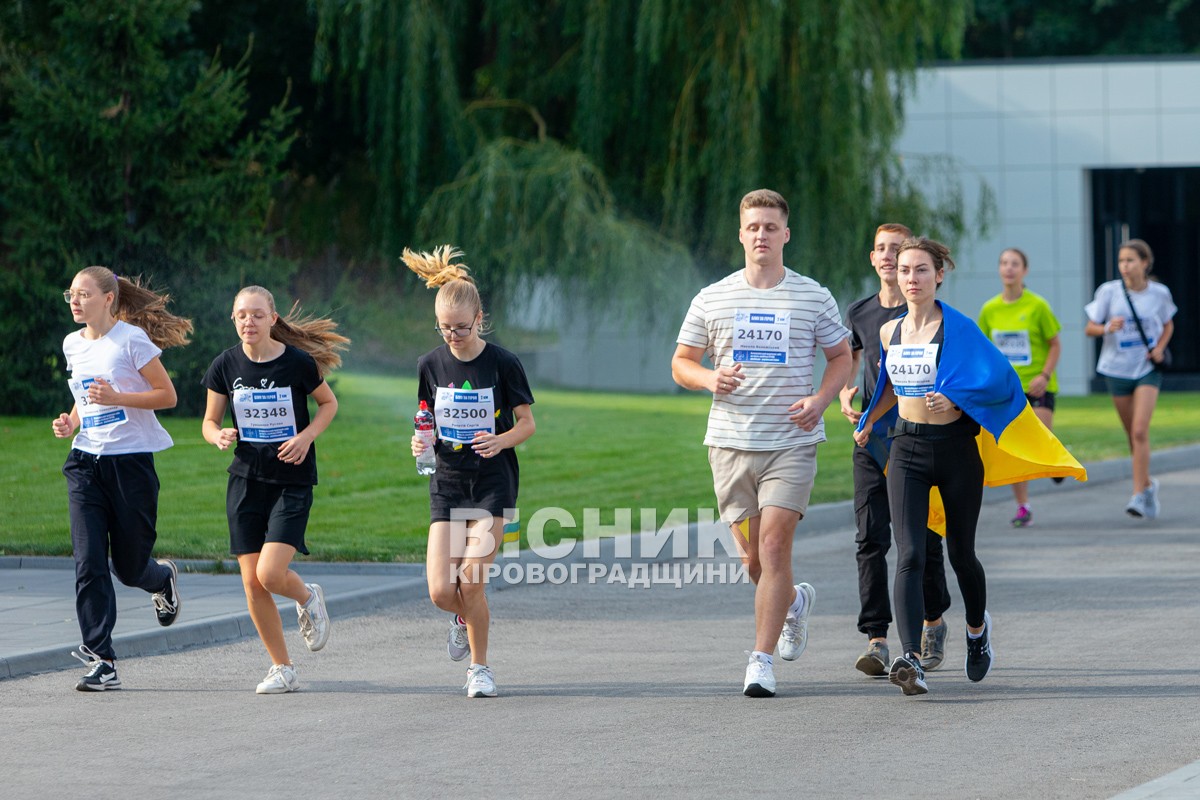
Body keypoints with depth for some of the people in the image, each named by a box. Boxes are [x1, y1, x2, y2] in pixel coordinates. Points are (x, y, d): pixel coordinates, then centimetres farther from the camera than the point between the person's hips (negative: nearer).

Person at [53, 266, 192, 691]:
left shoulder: (132, 339, -9)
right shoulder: (73, 345, 10)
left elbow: (167, 395, -8)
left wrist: (117, 398, -21)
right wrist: (71, 422, 4)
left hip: (131, 460, -5)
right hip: (85, 462, 5)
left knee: (130, 567, 4)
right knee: (89, 564, -8)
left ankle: (163, 578, 41)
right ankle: (101, 661, -6)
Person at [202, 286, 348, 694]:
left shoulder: (298, 362, -10)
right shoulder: (226, 365, -2)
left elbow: (329, 403, 6)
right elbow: (210, 421, 8)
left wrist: (307, 436, -11)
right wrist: (219, 436, -15)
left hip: (292, 481, -3)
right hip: (246, 480, 3)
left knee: (271, 574, -17)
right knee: (252, 583, -1)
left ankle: (308, 598, 20)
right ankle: (282, 668, 14)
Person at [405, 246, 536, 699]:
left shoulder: (502, 364, -8)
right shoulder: (431, 364, 2)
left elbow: (527, 423, -1)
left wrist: (502, 440, -21)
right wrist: (421, 443, -9)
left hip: (493, 482, -3)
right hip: (447, 483, 3)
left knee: (471, 580, -14)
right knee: (441, 591, -8)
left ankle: (480, 667, 7)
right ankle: (468, 618, 29)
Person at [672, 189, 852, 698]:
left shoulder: (814, 298, 3)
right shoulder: (711, 299, 6)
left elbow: (841, 357, 12)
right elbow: (681, 364, 11)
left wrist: (820, 399, -7)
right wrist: (710, 379, -12)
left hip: (792, 441, -2)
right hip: (730, 441, 2)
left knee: (774, 544, -13)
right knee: (752, 557, 7)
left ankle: (762, 661, -8)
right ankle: (794, 602, 40)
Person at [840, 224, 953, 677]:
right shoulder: (859, 313, 9)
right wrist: (845, 394, 6)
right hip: (872, 439, 3)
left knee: (923, 537, 4)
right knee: (870, 538, -7)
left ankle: (933, 622, 28)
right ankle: (876, 640, -8)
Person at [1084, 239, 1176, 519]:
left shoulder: (1159, 293, -4)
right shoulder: (1109, 291, -7)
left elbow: (1168, 325, 13)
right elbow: (1089, 328, -2)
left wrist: (1160, 347, -6)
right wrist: (1107, 328, -23)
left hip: (1148, 369, -1)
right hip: (1117, 368, 2)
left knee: (1140, 431, -16)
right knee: (1133, 435, 10)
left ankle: (1139, 495, -14)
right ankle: (1147, 484, 32)